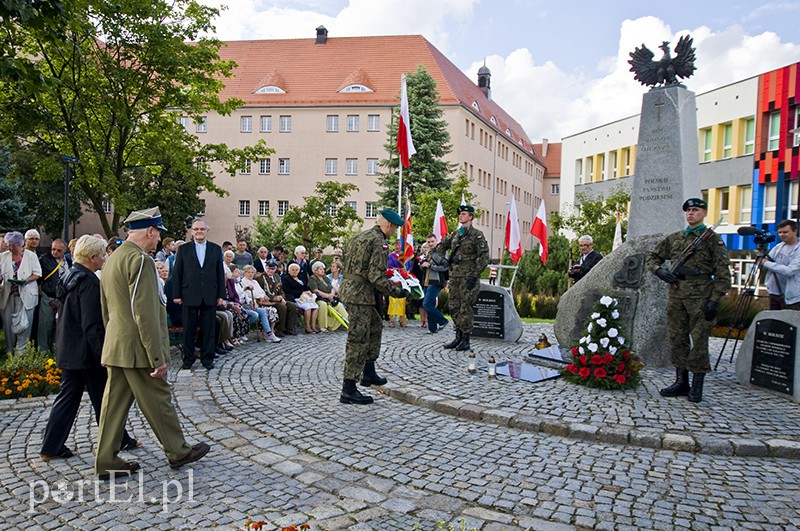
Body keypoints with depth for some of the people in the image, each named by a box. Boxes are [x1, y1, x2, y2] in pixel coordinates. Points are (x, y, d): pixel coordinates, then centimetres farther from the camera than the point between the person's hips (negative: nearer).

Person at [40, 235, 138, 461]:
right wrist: (102, 355, -18)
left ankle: (51, 447, 16)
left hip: (68, 351, 9)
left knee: (68, 396, 14)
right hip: (86, 352, -9)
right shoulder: (89, 283, -20)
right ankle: (119, 440, 18)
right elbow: (92, 325, -23)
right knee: (103, 399, 4)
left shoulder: (69, 277, 10)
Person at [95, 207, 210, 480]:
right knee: (158, 400, 4)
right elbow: (145, 313, -23)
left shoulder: (112, 258, 13)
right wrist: (157, 357, -20)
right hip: (138, 349, -9)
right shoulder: (140, 259, -18)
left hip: (115, 349, 9)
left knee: (114, 403, 12)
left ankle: (107, 462, 19)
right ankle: (178, 452, 19)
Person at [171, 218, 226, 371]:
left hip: (210, 296, 1)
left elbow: (220, 274, 7)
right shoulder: (183, 249, 6)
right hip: (190, 296, -1)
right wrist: (177, 295, -2)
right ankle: (188, 359, 17)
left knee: (208, 330, 5)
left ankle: (207, 359, 15)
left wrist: (221, 295, 3)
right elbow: (177, 273, 4)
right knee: (188, 330, 5)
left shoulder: (216, 249, 9)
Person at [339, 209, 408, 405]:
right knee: (358, 340, -5)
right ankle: (348, 390, 0)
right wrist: (396, 291, -11)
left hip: (350, 288, 10)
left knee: (375, 326, 24)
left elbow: (346, 263, 20)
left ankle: (369, 372, 32)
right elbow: (376, 277, -22)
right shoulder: (379, 242, -15)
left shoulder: (360, 236, 14)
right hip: (361, 294, -10)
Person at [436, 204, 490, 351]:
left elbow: (484, 257, -10)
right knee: (454, 308, 10)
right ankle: (458, 337, 21)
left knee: (465, 309, -5)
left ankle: (466, 340, 3)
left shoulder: (476, 235, -6)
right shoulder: (454, 234, 14)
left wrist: (474, 276, -15)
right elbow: (441, 246, 28)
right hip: (454, 277, 7)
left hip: (468, 277, -7)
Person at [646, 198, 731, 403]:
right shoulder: (674, 238, 14)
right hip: (676, 296, 5)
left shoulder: (712, 239, -1)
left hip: (700, 297, -5)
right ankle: (681, 382, 19)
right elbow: (653, 257, 20)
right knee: (677, 340, 9)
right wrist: (659, 270, -2)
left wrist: (714, 300, -13)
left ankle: (697, 386, 10)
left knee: (698, 342, 0)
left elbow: (722, 273, -5)